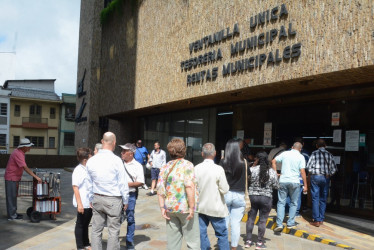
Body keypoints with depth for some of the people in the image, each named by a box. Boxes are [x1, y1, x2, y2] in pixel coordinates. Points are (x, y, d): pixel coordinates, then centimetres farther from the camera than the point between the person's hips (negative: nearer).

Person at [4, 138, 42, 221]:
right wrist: (36, 177, -30)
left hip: (15, 178, 10)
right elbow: (25, 168, -30)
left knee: (14, 196, 16)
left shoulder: (20, 152, 6)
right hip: (11, 178, -10)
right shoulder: (18, 154, -25)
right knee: (11, 197, -1)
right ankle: (12, 215, 7)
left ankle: (13, 213, 26)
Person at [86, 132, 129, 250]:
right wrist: (125, 201, 3)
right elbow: (123, 183, -9)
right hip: (113, 200, -4)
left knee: (96, 230, 12)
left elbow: (89, 183, 11)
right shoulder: (116, 160, -13)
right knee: (113, 231, 4)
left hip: (97, 199, 5)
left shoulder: (91, 160, 2)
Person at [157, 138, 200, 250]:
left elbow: (160, 189, 4)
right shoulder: (187, 165, -8)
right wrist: (192, 207, -17)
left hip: (170, 208, 5)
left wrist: (162, 208, 7)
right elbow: (189, 186, -19)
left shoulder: (165, 167, 8)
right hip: (185, 208, -5)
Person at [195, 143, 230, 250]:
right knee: (222, 234, 11)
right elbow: (225, 189, -12)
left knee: (202, 233, 11)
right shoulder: (218, 169, -16)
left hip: (200, 206, 3)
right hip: (215, 208, -3)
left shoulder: (196, 169, -5)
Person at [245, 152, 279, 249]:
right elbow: (276, 186, -1)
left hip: (252, 196, 0)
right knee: (263, 220, 8)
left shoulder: (252, 169, -10)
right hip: (266, 198, 0)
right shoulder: (272, 172, -5)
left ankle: (248, 241, 18)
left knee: (250, 218, 11)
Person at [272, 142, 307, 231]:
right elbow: (302, 171, -6)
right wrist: (305, 185, -1)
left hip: (283, 181, 1)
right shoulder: (301, 157, 0)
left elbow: (273, 161, 3)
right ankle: (290, 223, 15)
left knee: (281, 202, 6)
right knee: (293, 203, 14)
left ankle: (279, 224, 0)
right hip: (294, 182, -1)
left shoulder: (285, 153, 6)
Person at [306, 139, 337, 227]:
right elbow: (334, 169, 2)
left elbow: (308, 167, -7)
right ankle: (321, 219, 17)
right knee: (323, 199, 12)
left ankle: (316, 220, -2)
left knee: (315, 199, 0)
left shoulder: (314, 153, -3)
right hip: (326, 178, 3)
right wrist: (329, 175, 17)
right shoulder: (329, 154, 5)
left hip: (315, 177, -3)